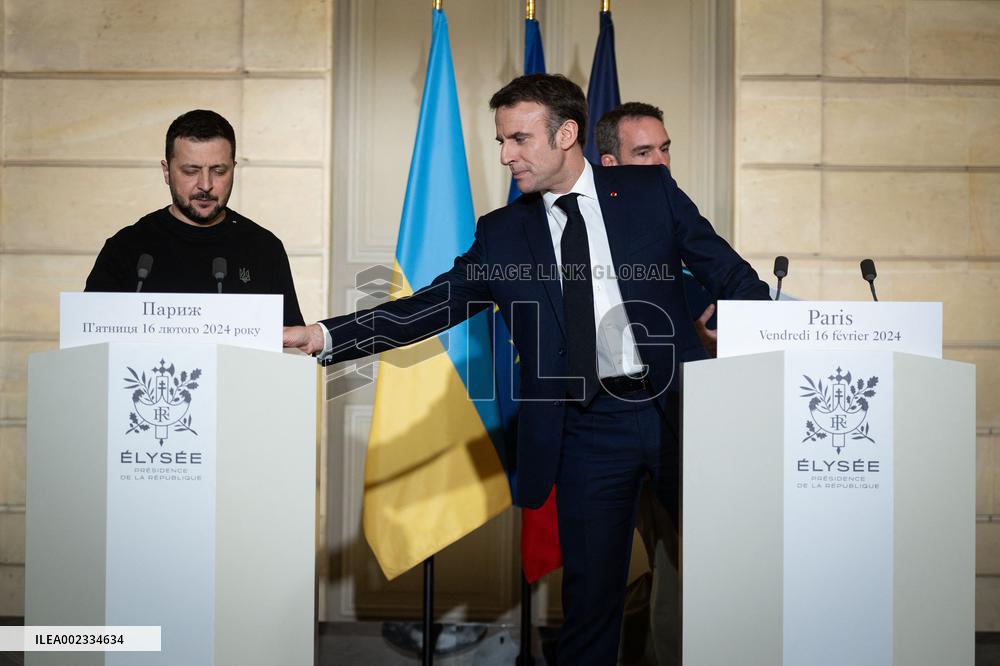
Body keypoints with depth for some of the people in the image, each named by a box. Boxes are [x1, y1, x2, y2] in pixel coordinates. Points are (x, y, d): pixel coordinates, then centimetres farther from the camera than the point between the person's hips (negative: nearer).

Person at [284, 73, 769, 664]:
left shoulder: (651, 191, 2)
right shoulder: (502, 234, 6)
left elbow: (732, 275, 4)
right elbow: (432, 305, -2)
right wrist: (324, 336, -12)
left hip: (676, 410, 0)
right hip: (587, 428, 1)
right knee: (590, 594, 5)